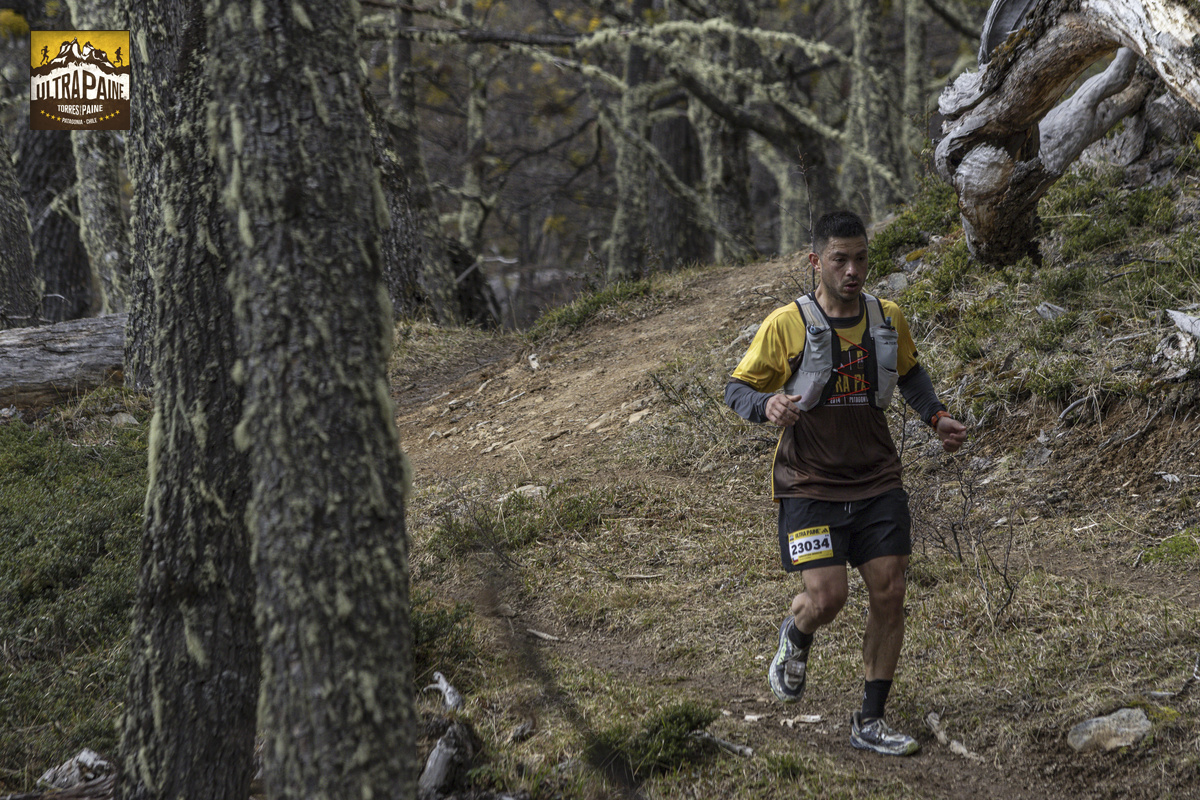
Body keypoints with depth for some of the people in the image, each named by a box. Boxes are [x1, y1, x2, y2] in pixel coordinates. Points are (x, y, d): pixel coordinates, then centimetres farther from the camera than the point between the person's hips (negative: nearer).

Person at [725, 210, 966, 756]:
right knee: (828, 594, -15)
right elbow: (737, 388, -2)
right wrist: (767, 405, -25)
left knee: (888, 593, -3)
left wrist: (936, 418, 8)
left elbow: (909, 373, 24)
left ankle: (870, 722, 8)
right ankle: (795, 638, 24)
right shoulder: (785, 325, -8)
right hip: (809, 486, -4)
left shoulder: (888, 319, 4)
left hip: (877, 483, 4)